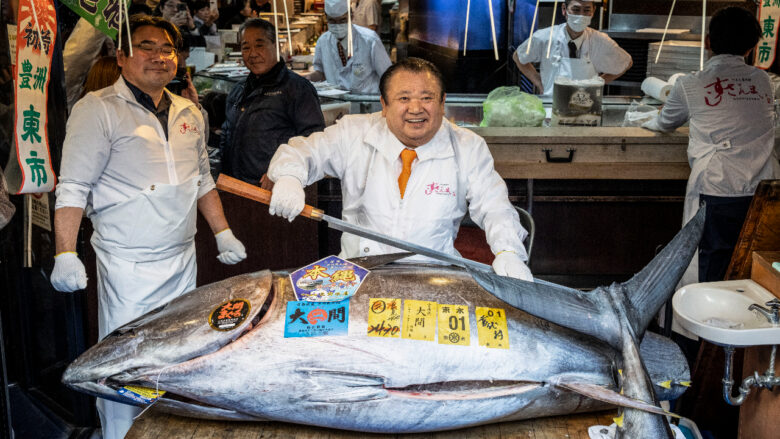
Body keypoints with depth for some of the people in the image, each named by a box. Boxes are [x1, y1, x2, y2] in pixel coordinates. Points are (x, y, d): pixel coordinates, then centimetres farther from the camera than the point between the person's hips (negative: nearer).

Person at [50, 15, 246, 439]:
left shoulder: (189, 114, 12)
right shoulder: (98, 110, -7)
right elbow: (73, 188, -11)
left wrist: (223, 233, 16)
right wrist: (66, 254, -19)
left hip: (183, 259, 6)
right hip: (129, 265, -6)